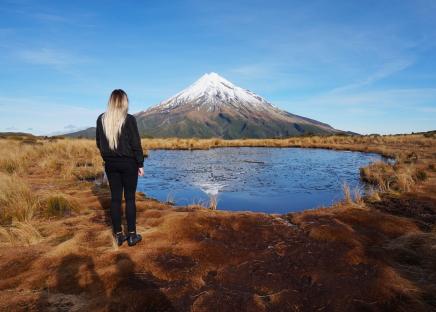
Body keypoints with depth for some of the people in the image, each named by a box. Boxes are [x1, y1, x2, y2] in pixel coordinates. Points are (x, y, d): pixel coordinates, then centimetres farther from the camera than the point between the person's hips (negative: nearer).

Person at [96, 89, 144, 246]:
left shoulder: (101, 119, 2)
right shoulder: (129, 119, -12)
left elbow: (99, 143, 10)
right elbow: (136, 144, -10)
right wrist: (140, 164, -2)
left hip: (110, 164, 4)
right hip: (128, 163, -4)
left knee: (115, 198, 9)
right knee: (130, 198, 4)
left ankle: (118, 235, 17)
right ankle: (132, 235, 11)